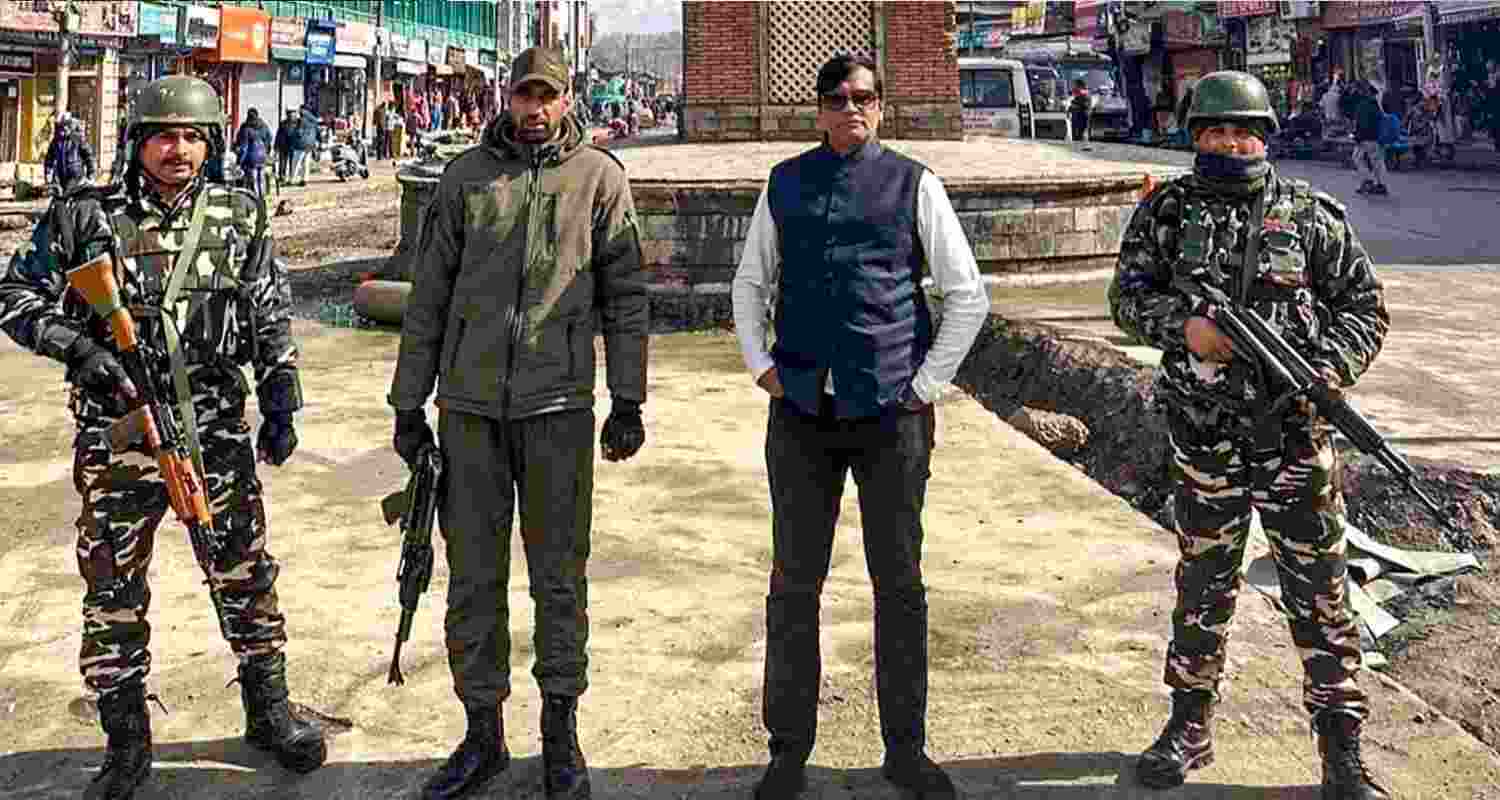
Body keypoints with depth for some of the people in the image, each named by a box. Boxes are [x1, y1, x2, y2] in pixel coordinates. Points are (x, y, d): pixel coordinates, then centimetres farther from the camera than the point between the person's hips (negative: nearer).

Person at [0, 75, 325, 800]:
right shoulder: (83, 218, -1)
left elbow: (273, 317, 10)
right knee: (113, 594, 7)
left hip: (217, 434, 1)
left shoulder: (238, 217, 5)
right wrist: (78, 348, -14)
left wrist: (281, 403, 3)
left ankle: (268, 713, 26)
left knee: (246, 576, 8)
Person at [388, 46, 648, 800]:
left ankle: (560, 730, 20)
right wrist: (408, 405, 7)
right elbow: (429, 295, 8)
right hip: (469, 405, 2)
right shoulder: (465, 176, 6)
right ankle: (483, 732, 21)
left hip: (558, 405, -2)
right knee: (473, 575, 7)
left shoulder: (598, 176, 2)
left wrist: (628, 401, 0)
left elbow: (624, 295, 3)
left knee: (559, 575, 6)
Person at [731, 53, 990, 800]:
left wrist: (925, 385, -1)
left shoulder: (913, 184, 3)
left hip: (891, 412, -2)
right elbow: (750, 283, 19)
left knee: (899, 583, 7)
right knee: (794, 583, 6)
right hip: (801, 414, 2)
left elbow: (967, 295, 5)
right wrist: (761, 366, 6)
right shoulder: (784, 184, 10)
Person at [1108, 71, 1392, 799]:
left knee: (1319, 590, 5)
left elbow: (1365, 304, 5)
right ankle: (1189, 727, 29)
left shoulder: (1310, 214, 2)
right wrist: (1183, 326, -17)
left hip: (1295, 432, -1)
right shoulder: (1166, 209, 4)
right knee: (1201, 585, 14)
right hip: (1202, 434, 1)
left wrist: (1333, 367, -13)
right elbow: (1128, 294, 1)